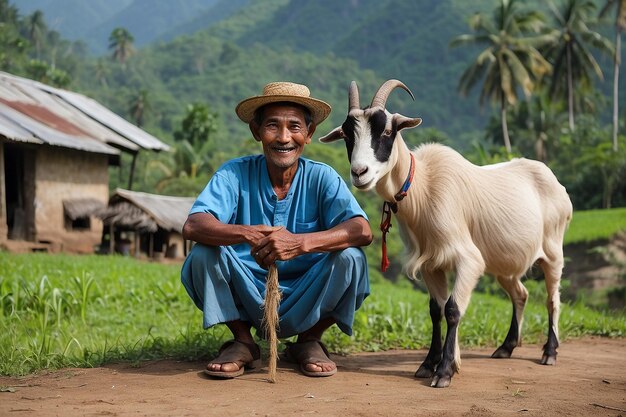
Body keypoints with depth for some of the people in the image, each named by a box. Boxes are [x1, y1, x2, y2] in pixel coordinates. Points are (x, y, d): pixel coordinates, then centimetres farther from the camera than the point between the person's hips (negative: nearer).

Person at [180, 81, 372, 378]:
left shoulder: (321, 177, -9)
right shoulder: (236, 173, -9)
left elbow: (362, 231, -25)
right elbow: (192, 226, -24)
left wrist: (300, 242, -42)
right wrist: (248, 234, -43)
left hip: (306, 304, 0)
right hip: (250, 296, 0)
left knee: (350, 258, -25)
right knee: (203, 255, -23)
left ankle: (309, 341, 2)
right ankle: (243, 342, 1)